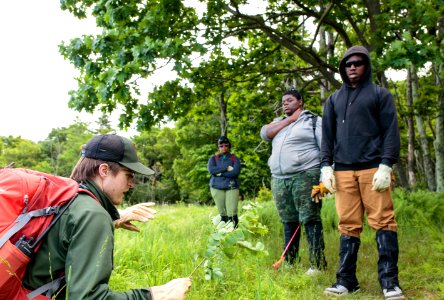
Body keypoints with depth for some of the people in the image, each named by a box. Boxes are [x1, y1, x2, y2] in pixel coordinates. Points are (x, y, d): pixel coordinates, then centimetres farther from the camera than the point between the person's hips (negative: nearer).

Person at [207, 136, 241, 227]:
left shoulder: (234, 158, 7)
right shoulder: (213, 158, 12)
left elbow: (236, 172, -9)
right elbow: (211, 169, -8)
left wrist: (220, 173, -7)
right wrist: (226, 168, -10)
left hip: (231, 188, -1)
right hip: (217, 188, 1)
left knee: (232, 214, -11)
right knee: (222, 215, 2)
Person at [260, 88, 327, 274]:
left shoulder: (313, 120, 4)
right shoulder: (280, 122, 22)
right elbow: (265, 133, 2)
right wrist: (290, 119, 1)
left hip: (305, 176, -5)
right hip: (279, 180, 6)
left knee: (310, 220, -7)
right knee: (288, 222, 10)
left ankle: (318, 265, -3)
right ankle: (289, 263, 18)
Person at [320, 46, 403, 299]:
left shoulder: (380, 94, 9)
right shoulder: (334, 99, 19)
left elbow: (391, 132, 1)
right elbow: (327, 135, 16)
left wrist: (386, 165, -10)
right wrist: (326, 166, 5)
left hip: (373, 168, -3)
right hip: (343, 171, 3)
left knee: (383, 221, -5)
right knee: (348, 225, 2)